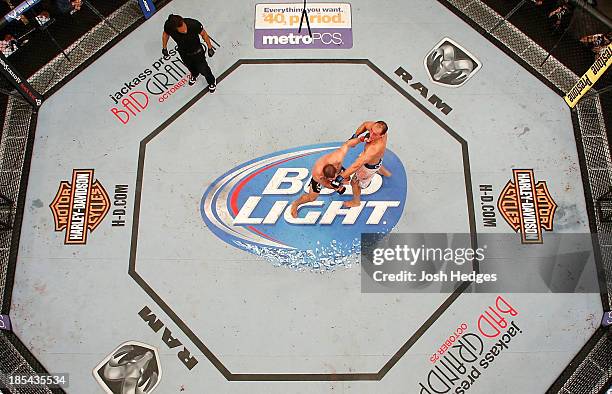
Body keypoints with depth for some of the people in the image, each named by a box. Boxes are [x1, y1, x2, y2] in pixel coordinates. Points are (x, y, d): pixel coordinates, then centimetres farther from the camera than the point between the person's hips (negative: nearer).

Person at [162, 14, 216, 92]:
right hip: (183, 53, 2)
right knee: (190, 67, 30)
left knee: (203, 70, 18)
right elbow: (165, 34, -7)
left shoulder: (194, 24, -39)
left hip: (197, 52, -2)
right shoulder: (168, 26, -32)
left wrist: (210, 48, -6)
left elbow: (203, 34, -17)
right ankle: (194, 74, 67)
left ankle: (212, 82, 52)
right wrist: (164, 48, 8)